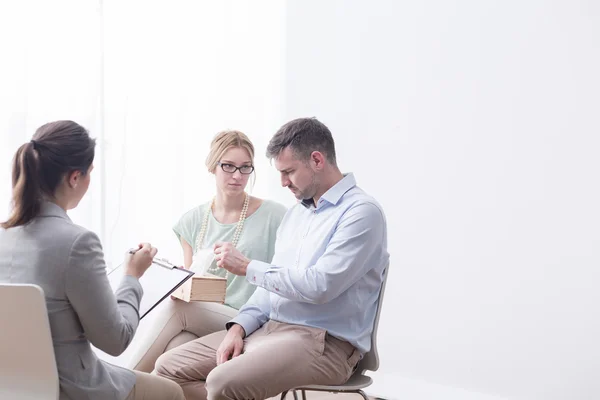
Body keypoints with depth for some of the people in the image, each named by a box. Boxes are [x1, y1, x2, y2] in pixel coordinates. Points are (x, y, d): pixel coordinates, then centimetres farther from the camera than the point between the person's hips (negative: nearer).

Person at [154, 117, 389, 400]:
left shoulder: (361, 212, -12)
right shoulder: (296, 212, 18)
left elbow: (320, 286, -22)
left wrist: (248, 266, -12)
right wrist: (239, 326, 1)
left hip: (323, 342, -9)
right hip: (268, 329, 9)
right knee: (169, 368, -1)